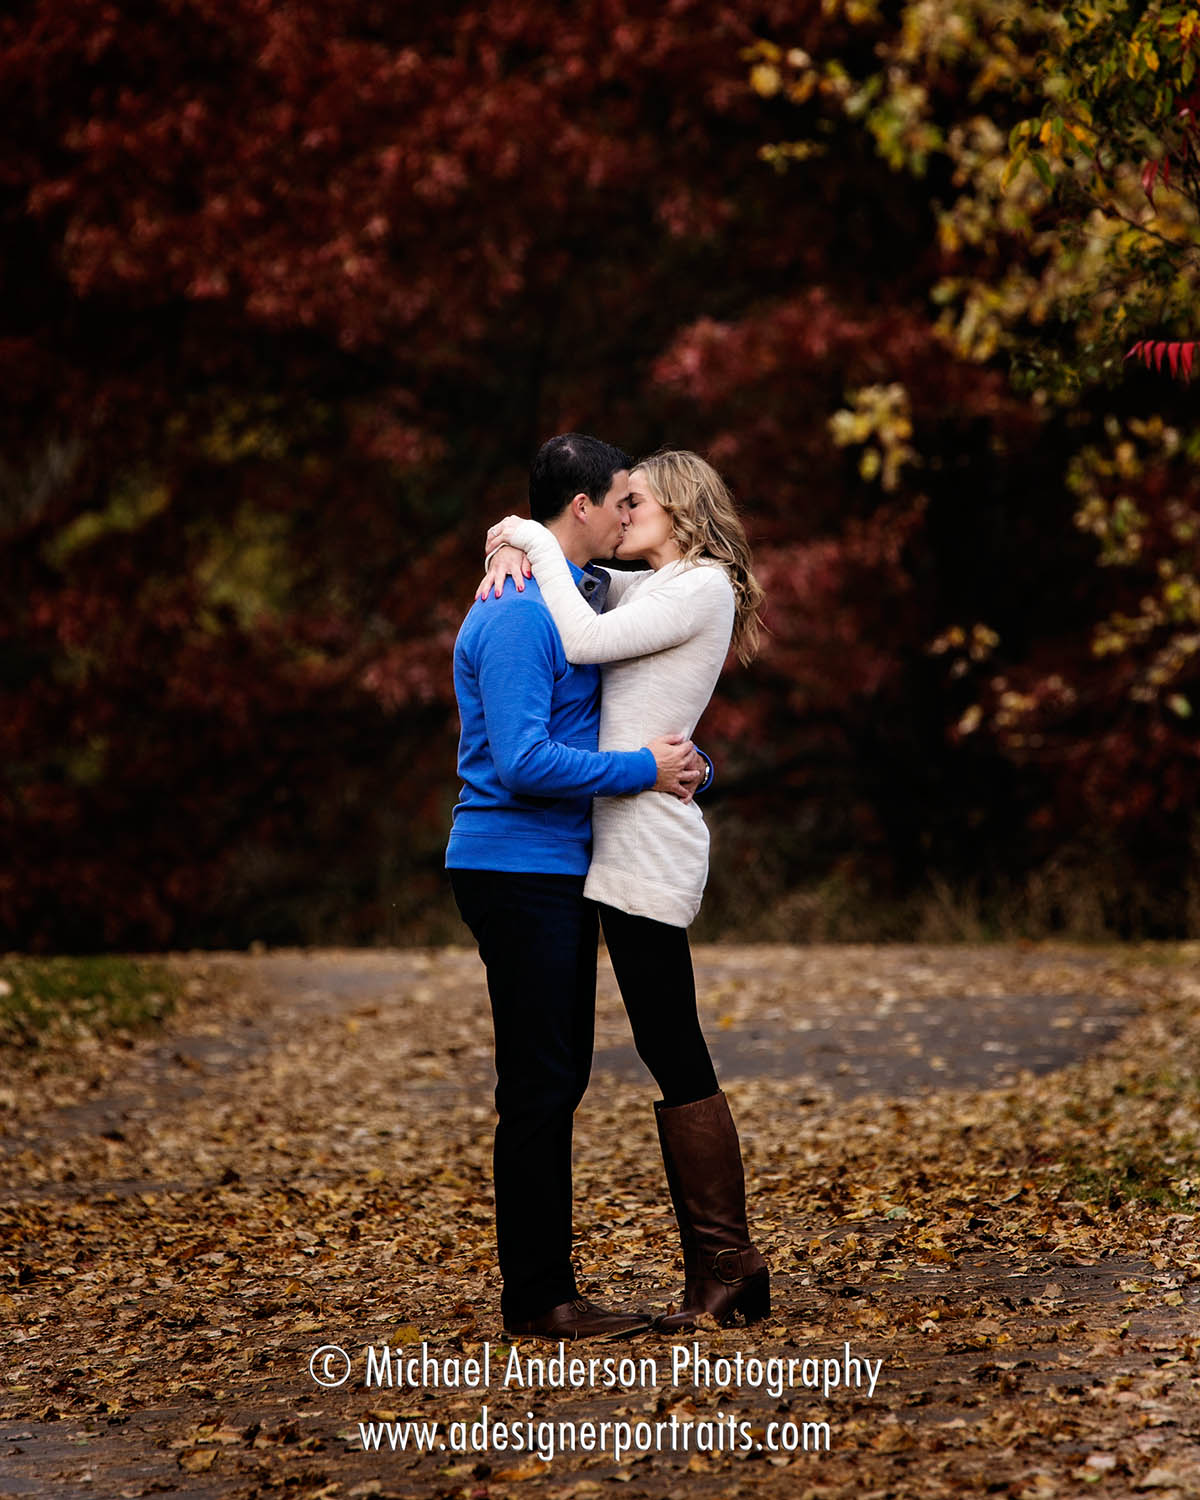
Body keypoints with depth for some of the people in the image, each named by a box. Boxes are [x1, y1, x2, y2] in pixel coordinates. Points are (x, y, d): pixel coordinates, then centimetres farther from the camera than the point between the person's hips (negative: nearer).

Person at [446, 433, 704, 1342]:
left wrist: (689, 763, 4)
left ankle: (546, 1288, 17)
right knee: (539, 1087, -6)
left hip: (562, 874, 10)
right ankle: (536, 1299, 0)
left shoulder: (574, 598, 16)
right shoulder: (517, 613, -17)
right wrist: (644, 770, -16)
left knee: (556, 1082, 12)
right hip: (519, 868, -10)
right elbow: (523, 763, -24)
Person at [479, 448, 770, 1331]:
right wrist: (515, 551, 6)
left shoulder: (702, 589, -7)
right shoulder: (653, 587, 19)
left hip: (650, 849, -9)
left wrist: (538, 545, -5)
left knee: (677, 1060, -7)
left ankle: (725, 1260, -3)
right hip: (627, 851, 9)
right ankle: (722, 1267, 11)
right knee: (675, 1059, 8)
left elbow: (585, 641, -16)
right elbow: (573, 575, 29)